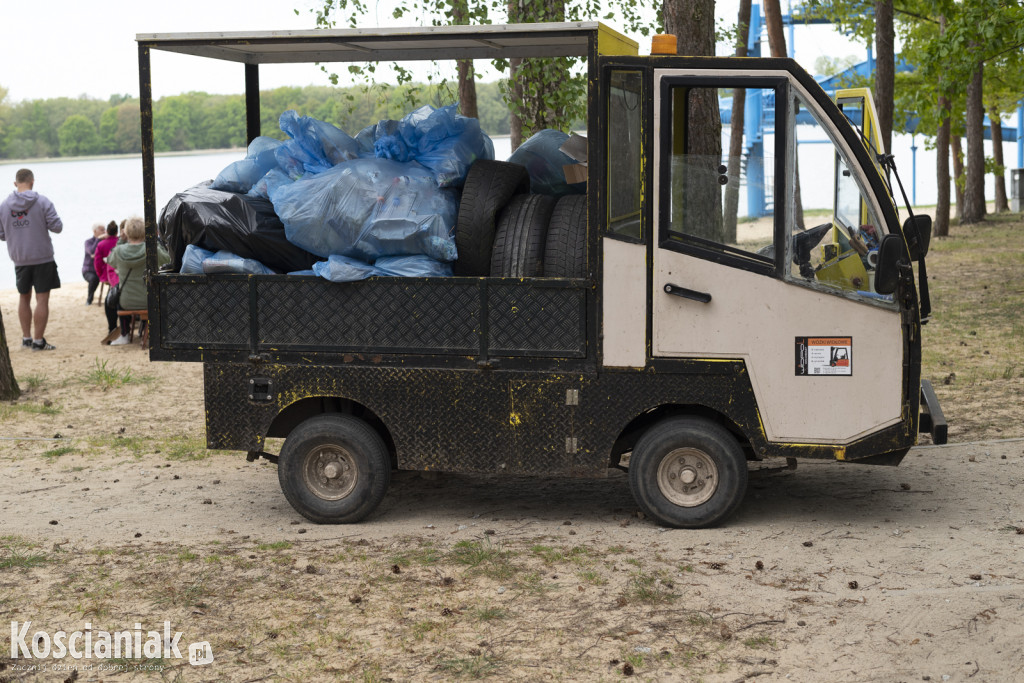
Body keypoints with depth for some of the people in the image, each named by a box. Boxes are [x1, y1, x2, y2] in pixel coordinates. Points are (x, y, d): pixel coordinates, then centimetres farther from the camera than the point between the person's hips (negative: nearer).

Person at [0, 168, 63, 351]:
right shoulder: (42, 202, -10)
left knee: (24, 298, 18)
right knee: (42, 299, -1)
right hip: (42, 258, -4)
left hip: (19, 260, 4)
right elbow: (57, 227, -11)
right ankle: (38, 341, -2)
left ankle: (26, 338, 22)